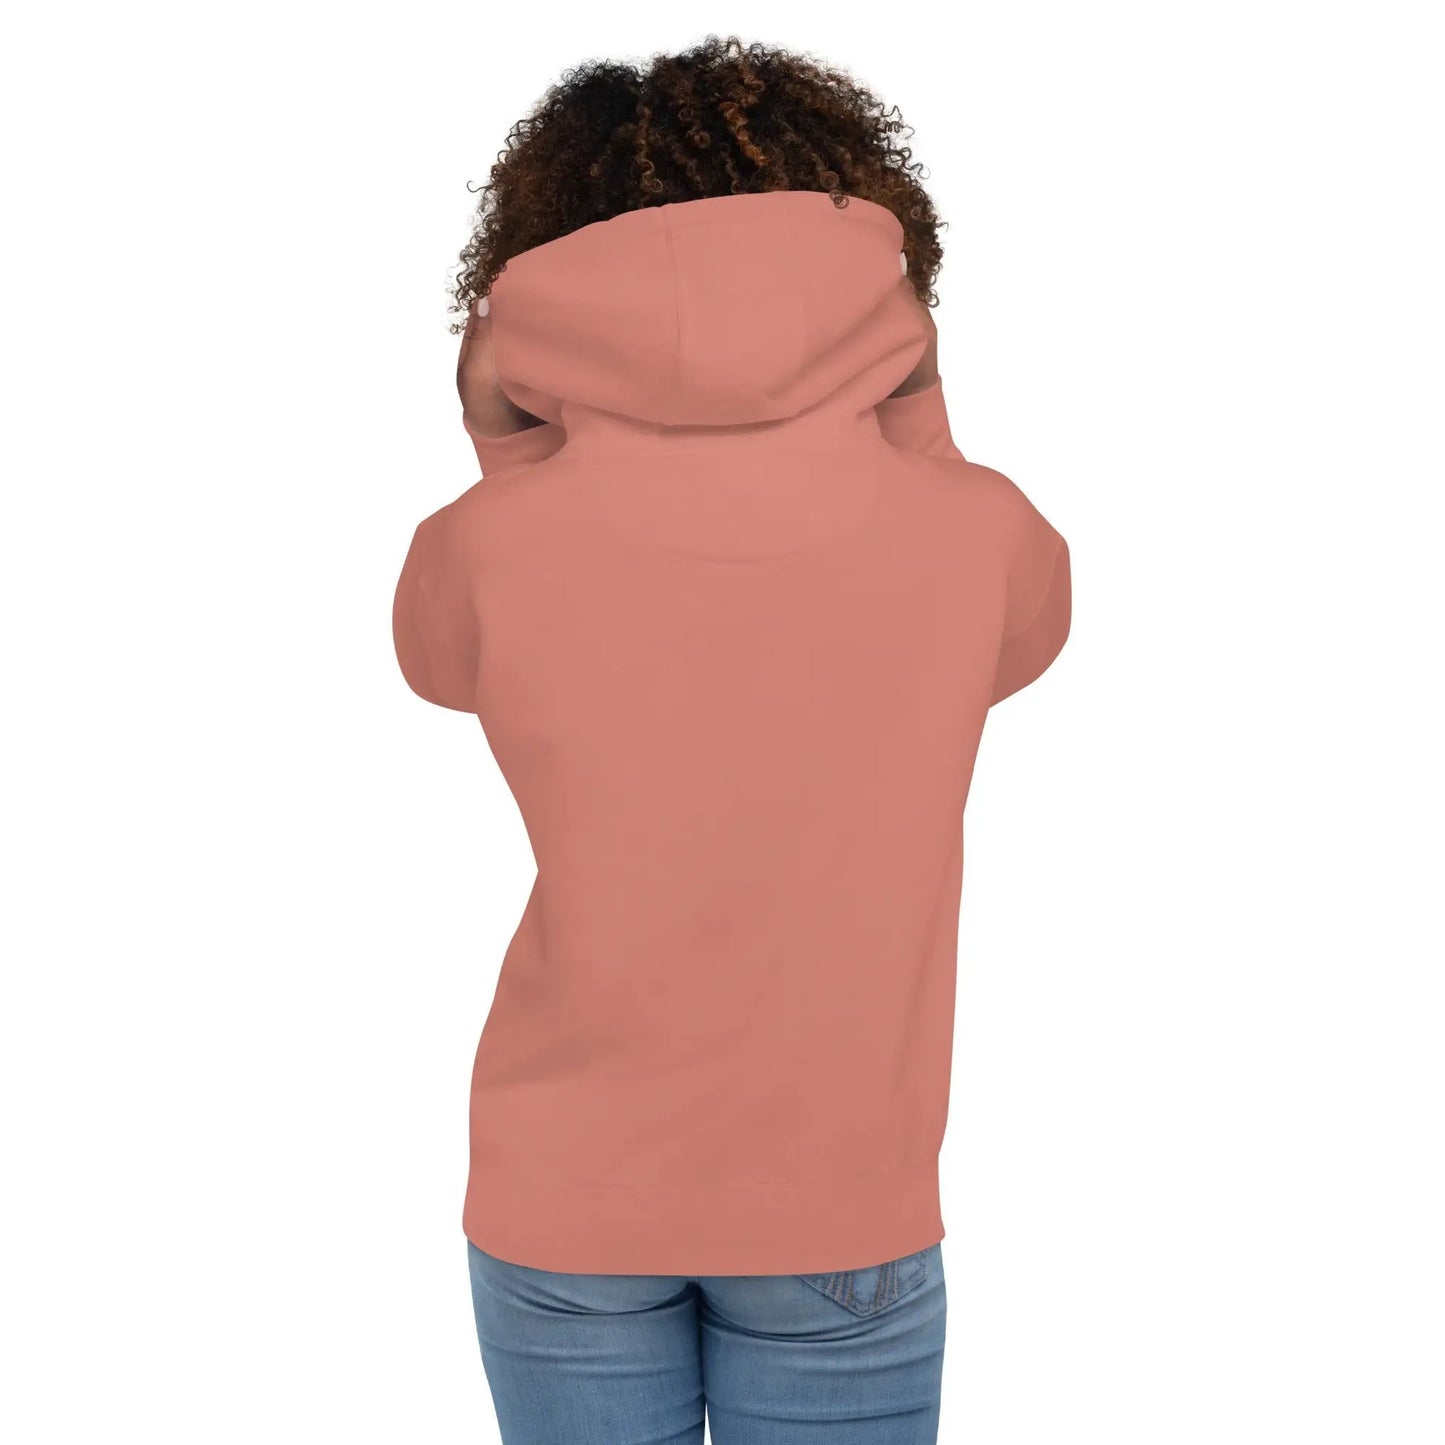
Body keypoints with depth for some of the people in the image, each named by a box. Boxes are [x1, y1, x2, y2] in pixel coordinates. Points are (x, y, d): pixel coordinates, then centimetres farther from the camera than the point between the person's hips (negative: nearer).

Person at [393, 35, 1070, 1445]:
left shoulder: (491, 550, -16)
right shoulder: (976, 536, -15)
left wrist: (513, 448, 0)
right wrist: (911, 420, 1)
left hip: (564, 1199, 1)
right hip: (842, 1209, 0)